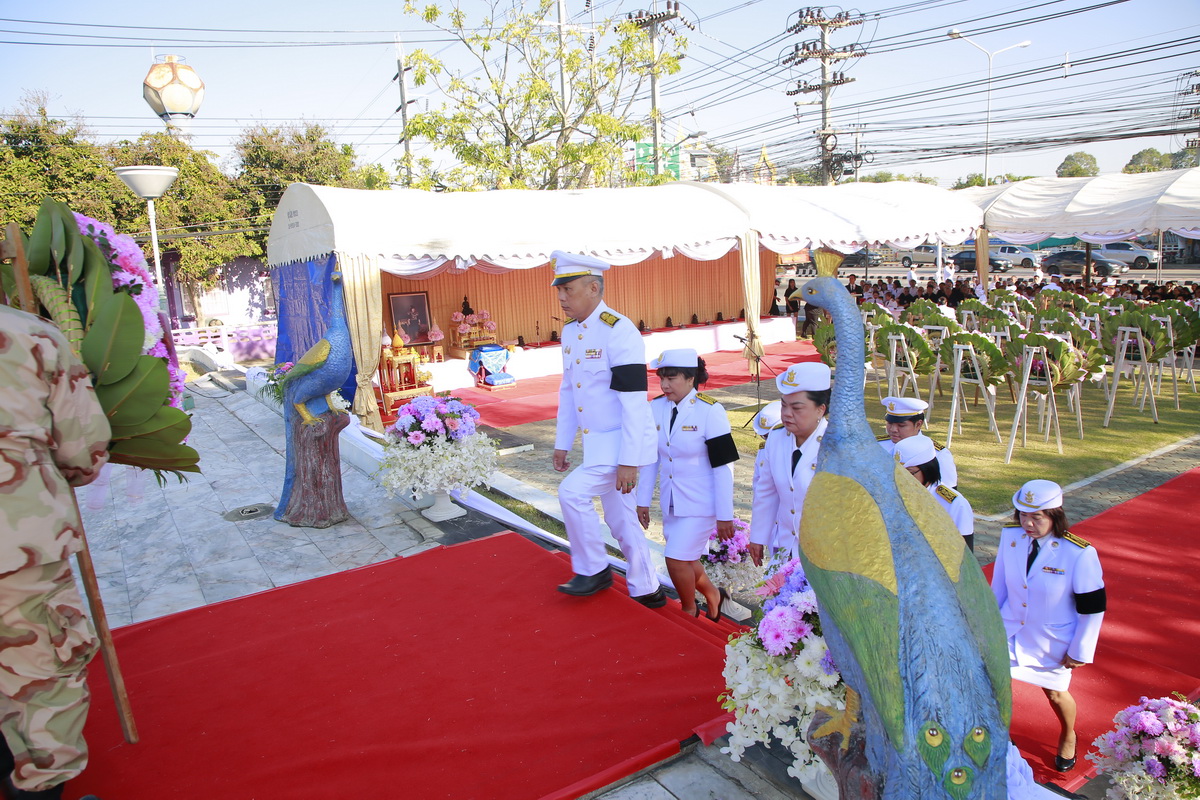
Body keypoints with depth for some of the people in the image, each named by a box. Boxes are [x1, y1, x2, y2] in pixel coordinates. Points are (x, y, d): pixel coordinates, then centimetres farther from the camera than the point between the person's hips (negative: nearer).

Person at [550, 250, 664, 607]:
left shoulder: (619, 331, -20)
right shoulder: (570, 331, 7)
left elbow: (634, 402, -23)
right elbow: (568, 391, 14)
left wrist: (628, 461, -23)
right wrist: (562, 443, 14)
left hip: (621, 442, -8)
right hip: (597, 443, 9)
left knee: (572, 493, -17)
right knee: (620, 520, 14)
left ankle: (594, 571, 4)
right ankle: (646, 591, 29)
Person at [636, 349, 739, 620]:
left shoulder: (710, 412, -18)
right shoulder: (656, 408, -2)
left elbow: (723, 467, -15)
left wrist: (724, 516, -12)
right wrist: (643, 501, 8)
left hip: (700, 503, -6)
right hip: (671, 503, 6)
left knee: (677, 558, -9)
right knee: (685, 560, 15)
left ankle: (689, 611, 19)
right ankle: (712, 595, 44)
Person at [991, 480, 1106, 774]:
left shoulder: (1080, 554, -26)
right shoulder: (1010, 536, -14)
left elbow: (1093, 607, -15)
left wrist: (1080, 651, -9)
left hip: (1053, 640, -2)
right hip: (1011, 630, 3)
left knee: (1055, 693, 18)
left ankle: (1068, 737, 51)